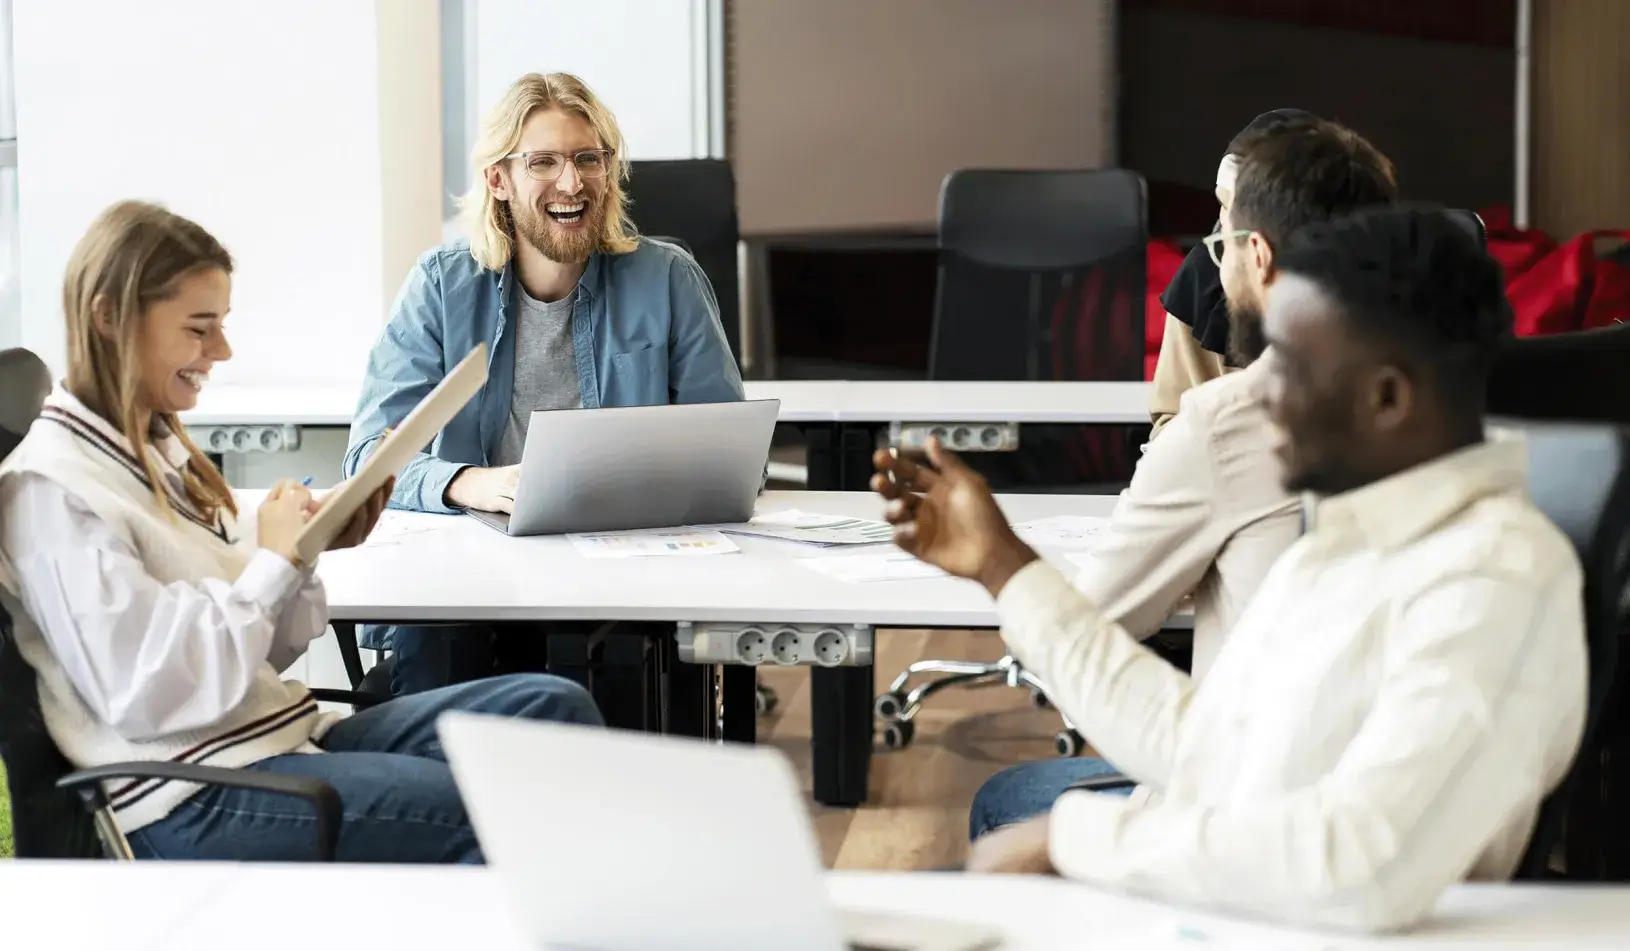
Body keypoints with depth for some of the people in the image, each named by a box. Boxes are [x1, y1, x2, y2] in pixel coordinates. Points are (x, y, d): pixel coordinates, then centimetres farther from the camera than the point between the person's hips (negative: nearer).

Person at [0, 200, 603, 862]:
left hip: (283, 733, 9)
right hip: (191, 802, -9)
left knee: (553, 708, -3)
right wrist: (271, 562, -16)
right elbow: (143, 693, -20)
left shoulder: (156, 452, 17)